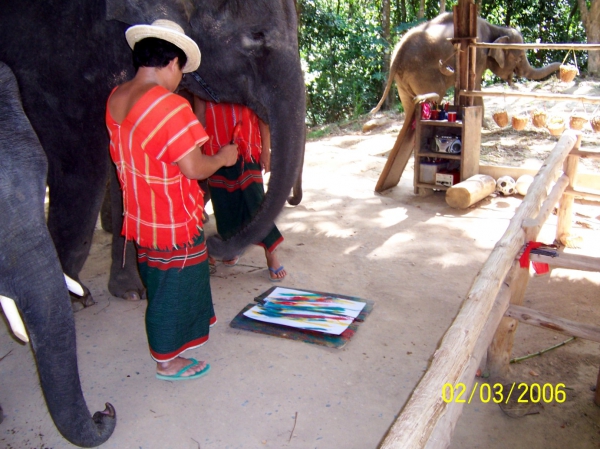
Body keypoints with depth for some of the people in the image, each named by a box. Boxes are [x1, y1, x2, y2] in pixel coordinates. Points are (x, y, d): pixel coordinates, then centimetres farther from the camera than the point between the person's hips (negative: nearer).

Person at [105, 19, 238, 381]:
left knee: (159, 281, 26)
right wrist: (223, 157, -6)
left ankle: (184, 328, 49)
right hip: (173, 221, -8)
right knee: (174, 287, 10)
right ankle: (169, 361, 26)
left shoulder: (115, 100, -1)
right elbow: (194, 168, -23)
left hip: (140, 215, 8)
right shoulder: (171, 107, -26)